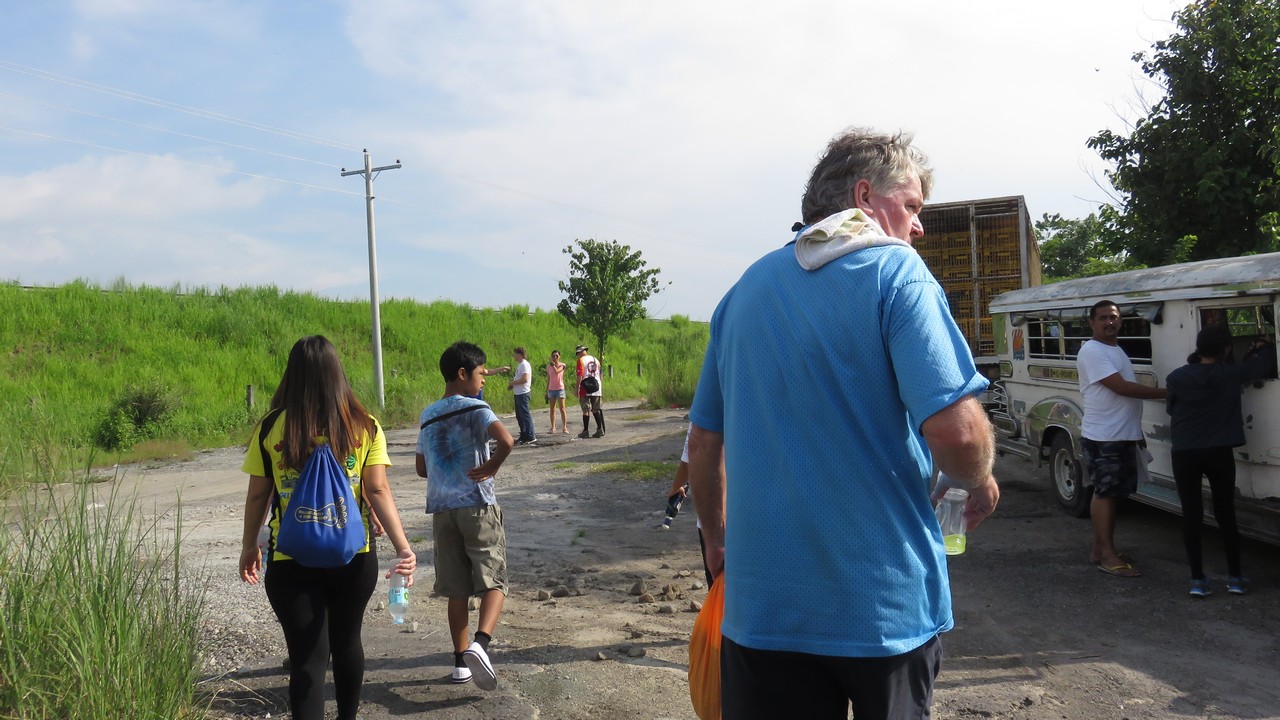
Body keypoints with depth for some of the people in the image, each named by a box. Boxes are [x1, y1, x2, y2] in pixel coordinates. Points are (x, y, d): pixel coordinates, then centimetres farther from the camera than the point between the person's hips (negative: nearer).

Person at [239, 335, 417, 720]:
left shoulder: (272, 427, -5)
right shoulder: (364, 425, -4)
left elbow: (257, 495, 1)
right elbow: (378, 491, -10)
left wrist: (249, 547, 14)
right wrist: (403, 547, -11)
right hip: (354, 557, 2)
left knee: (307, 657, 2)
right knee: (347, 641, 22)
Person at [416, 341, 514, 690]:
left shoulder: (428, 415, 11)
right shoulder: (475, 408, -9)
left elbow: (421, 468, 17)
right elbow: (506, 440, -27)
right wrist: (491, 467, -12)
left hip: (442, 510, 6)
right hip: (477, 506, -6)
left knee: (457, 589, 12)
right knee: (493, 580, -1)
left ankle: (461, 660, 17)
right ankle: (480, 642, -23)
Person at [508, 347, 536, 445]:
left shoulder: (524, 365, -15)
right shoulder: (520, 364, 16)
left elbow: (525, 379, -24)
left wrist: (513, 383, -14)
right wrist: (512, 384, 7)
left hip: (523, 393, -10)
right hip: (518, 393, 10)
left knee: (525, 415, -7)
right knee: (519, 416, 14)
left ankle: (531, 437, -4)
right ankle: (523, 436, 21)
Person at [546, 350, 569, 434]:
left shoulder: (562, 365, -3)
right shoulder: (549, 366, 7)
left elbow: (556, 371, -24)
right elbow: (548, 379, 12)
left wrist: (553, 364, -10)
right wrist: (546, 391, 11)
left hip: (560, 389, -4)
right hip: (551, 389, 4)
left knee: (562, 409, -4)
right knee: (552, 409, 6)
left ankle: (564, 427, 0)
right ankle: (553, 427, 11)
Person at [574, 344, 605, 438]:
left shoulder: (581, 360, -5)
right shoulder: (596, 360, 14)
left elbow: (580, 376, -13)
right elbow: (601, 376, 15)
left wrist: (577, 389, -9)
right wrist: (602, 389, 20)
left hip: (586, 389, -6)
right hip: (597, 388, 6)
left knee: (586, 410, -1)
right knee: (596, 410, 11)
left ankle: (586, 431, 2)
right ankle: (600, 429, 6)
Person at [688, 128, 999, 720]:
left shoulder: (746, 288, 7)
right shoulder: (896, 273, -9)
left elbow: (703, 444, 10)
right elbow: (955, 429, -22)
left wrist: (717, 540, 23)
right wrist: (978, 481, 0)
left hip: (763, 603, 4)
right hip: (886, 604, -4)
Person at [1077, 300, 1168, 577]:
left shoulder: (1117, 350, 18)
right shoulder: (1091, 351, -13)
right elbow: (1121, 387, -20)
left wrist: (1137, 432, 22)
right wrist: (1166, 393, -17)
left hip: (1124, 436, 9)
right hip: (1102, 437, -9)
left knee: (1108, 492, 12)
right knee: (1105, 492, -6)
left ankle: (1100, 548, 19)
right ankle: (1106, 554, -2)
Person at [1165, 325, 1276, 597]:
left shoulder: (1177, 378, -4)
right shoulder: (1230, 374, -6)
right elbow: (1264, 366, 7)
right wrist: (1266, 347, 29)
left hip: (1184, 454, 0)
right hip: (1219, 453, 0)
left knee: (1191, 516, 4)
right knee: (1226, 514, 12)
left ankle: (1198, 580, 3)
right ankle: (1235, 578, 16)